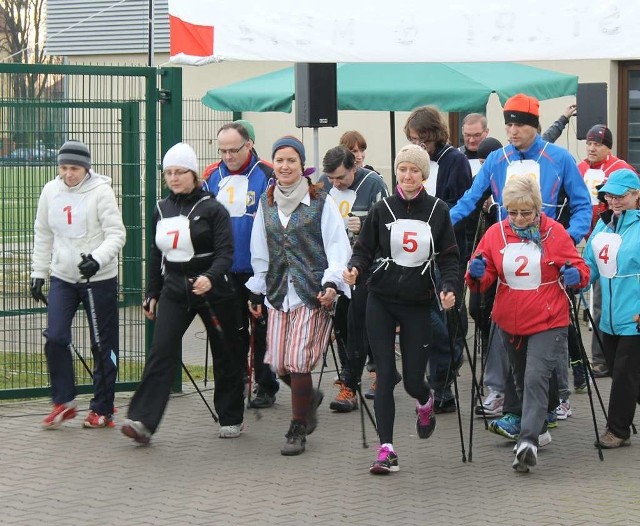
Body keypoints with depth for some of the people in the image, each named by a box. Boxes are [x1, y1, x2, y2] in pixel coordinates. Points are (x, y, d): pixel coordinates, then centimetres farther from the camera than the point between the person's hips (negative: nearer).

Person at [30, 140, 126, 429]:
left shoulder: (101, 191, -11)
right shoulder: (50, 191, 4)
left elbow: (116, 234, -14)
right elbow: (43, 235, 14)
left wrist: (98, 259, -30)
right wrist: (38, 273, 13)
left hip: (99, 278, -4)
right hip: (62, 277, 4)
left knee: (103, 345, 3)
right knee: (55, 338, -6)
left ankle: (102, 409, 14)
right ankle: (64, 402, 9)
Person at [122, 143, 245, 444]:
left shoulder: (212, 209, -8)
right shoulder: (161, 210, 10)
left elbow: (225, 252, -15)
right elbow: (156, 255, 18)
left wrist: (210, 277, -32)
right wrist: (152, 294, 18)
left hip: (212, 291, -4)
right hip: (174, 291, 4)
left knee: (225, 355, 8)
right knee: (161, 351, -11)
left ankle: (231, 418, 25)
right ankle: (143, 421, -19)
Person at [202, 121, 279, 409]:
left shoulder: (267, 176, -10)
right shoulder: (212, 176, 5)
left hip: (259, 270, -4)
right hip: (224, 271, 4)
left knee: (261, 331, 5)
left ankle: (266, 387, 14)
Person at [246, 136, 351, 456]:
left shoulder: (320, 202, -1)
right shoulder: (266, 204, 13)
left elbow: (337, 246, -5)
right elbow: (260, 253, 20)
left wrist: (332, 283, -17)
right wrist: (257, 292, 20)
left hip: (312, 295, -5)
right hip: (278, 294, 5)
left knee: (298, 362, -11)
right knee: (278, 363, 1)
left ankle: (298, 430, 1)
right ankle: (310, 397, 32)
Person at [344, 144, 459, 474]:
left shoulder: (438, 211, 1)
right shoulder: (381, 210, 1)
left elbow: (449, 256, 3)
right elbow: (364, 248, 3)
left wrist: (449, 287, -14)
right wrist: (355, 269, -19)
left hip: (418, 302, 0)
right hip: (381, 301, 0)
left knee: (413, 380, 3)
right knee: (385, 375, -5)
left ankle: (425, 403, 42)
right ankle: (386, 449, -1)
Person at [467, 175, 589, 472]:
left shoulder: (554, 233, -6)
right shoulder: (495, 234, 1)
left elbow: (579, 268, -2)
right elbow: (482, 280, 2)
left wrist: (575, 275, -24)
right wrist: (476, 274, -21)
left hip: (548, 323, -5)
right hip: (509, 323, 5)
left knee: (535, 379, -19)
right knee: (521, 380, 19)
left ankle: (528, 442, -24)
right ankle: (537, 429, 38)